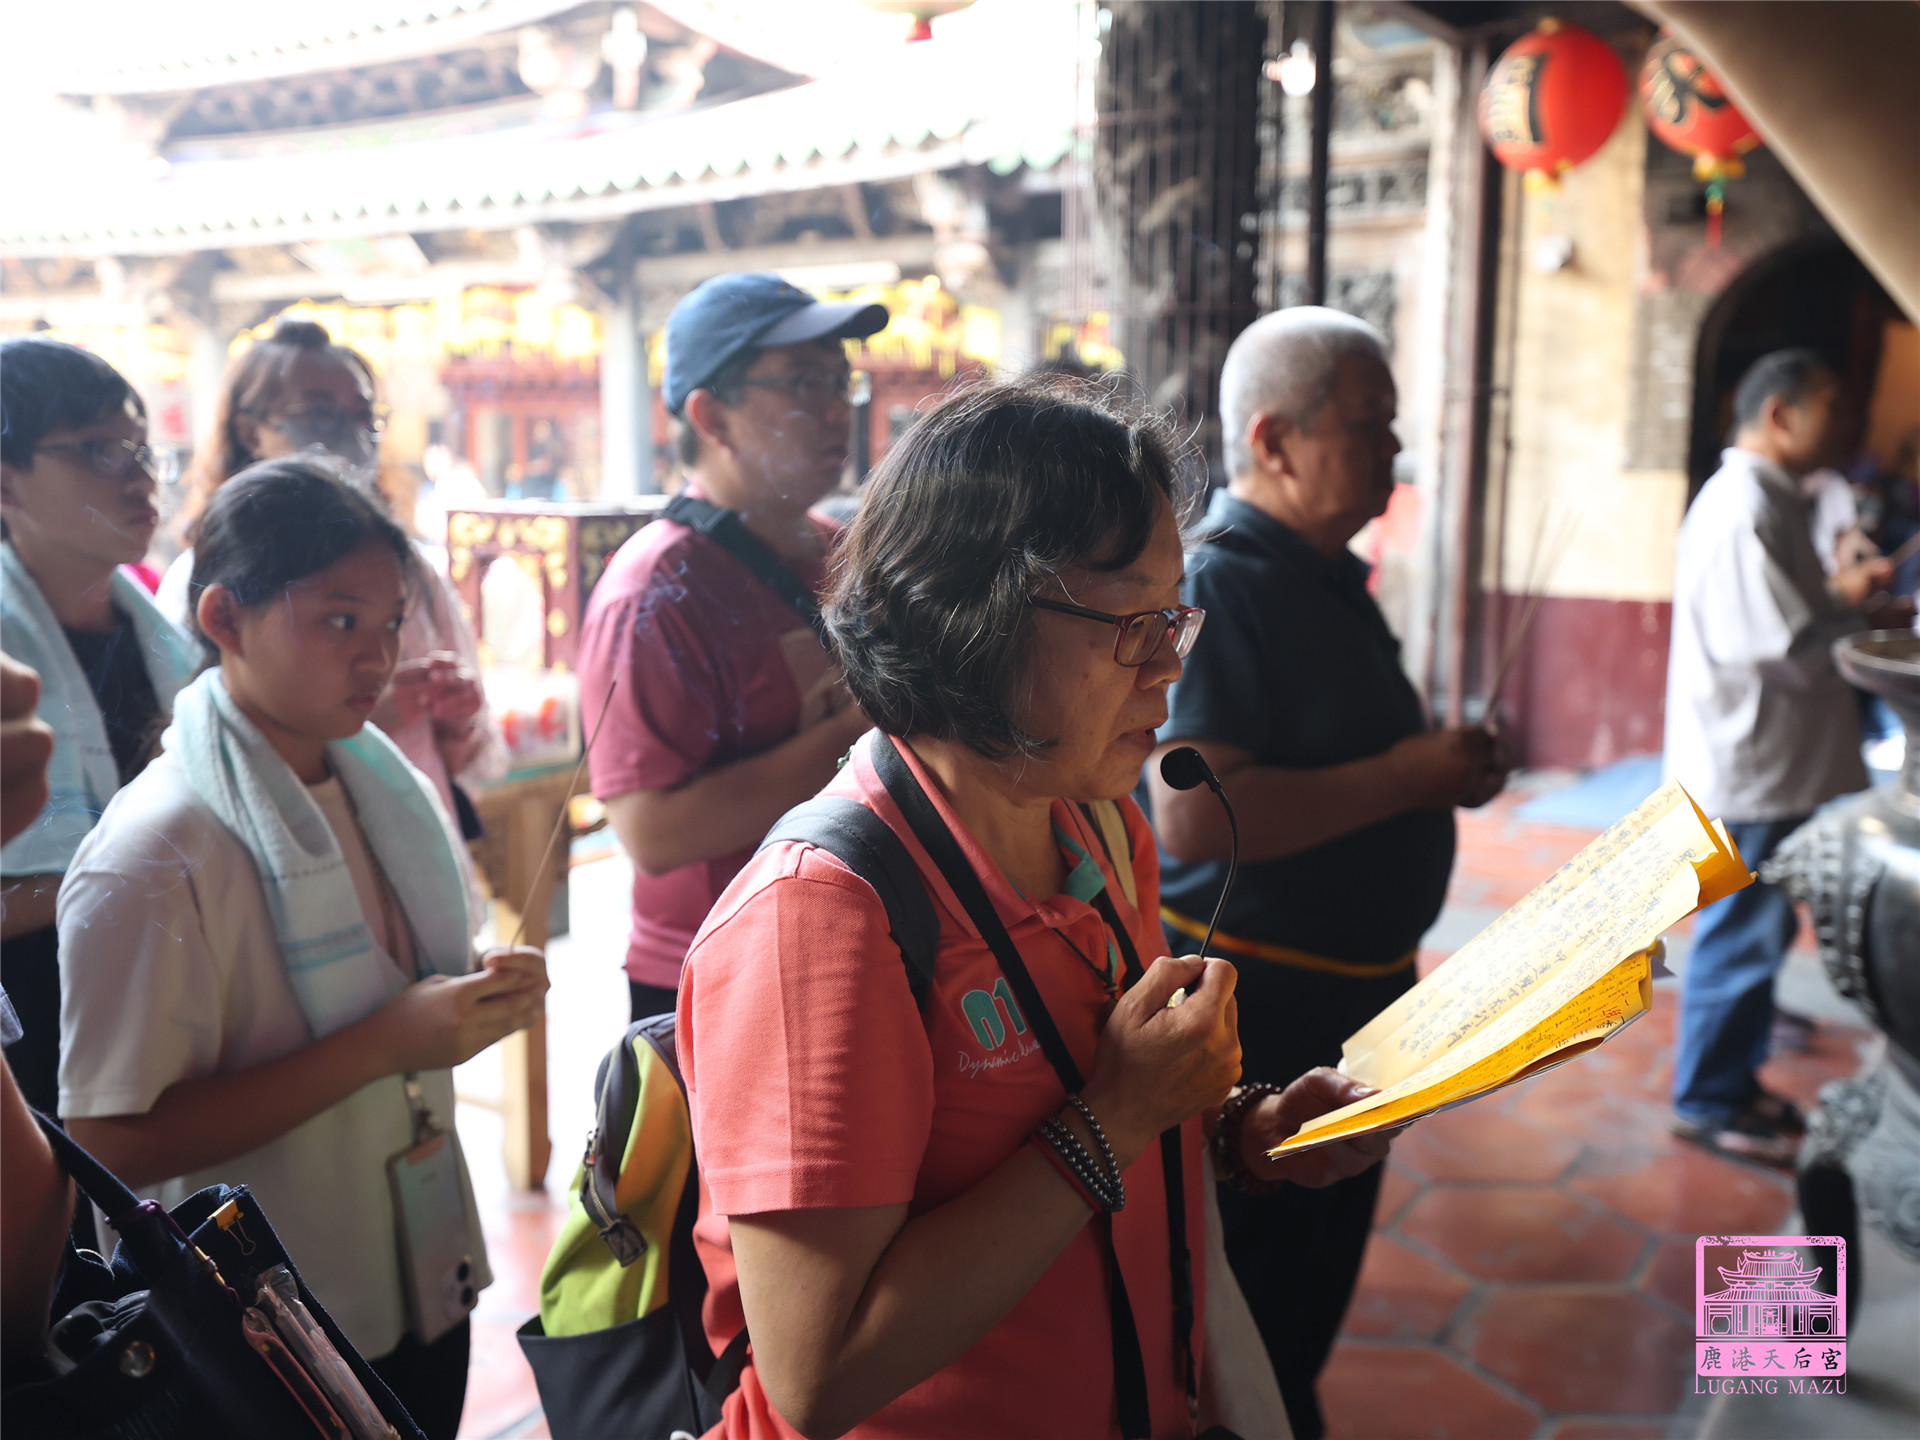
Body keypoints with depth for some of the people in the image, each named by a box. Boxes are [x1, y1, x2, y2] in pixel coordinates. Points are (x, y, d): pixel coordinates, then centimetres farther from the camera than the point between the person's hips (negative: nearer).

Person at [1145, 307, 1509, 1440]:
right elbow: (1193, 813, -32)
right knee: (1250, 1307, 8)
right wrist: (1408, 776, -24)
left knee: (1321, 1273, 25)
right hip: (1255, 1003, -10)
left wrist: (1446, 760, 4)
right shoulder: (1217, 584, -21)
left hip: (1354, 985, 10)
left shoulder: (1329, 575, 10)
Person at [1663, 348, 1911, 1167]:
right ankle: (1708, 1103, 14)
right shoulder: (1745, 509, -21)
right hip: (1752, 769, -10)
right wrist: (1854, 605, -9)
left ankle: (1732, 1082, 32)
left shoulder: (1766, 499, 13)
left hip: (1769, 762, 11)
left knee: (1758, 935, 19)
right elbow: (1785, 644, -25)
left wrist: (1847, 608, 7)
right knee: (1743, 938, 1)